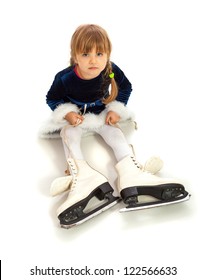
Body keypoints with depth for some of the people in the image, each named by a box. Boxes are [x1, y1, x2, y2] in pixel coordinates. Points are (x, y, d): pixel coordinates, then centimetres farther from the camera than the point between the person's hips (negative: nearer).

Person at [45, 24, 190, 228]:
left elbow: (126, 87, -3)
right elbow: (52, 98, -10)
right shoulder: (65, 78, -28)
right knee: (69, 134, -26)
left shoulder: (111, 71, -23)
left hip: (101, 114, 2)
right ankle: (83, 176, -47)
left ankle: (130, 173, -32)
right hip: (75, 117, -1)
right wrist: (67, 113, -27)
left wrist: (117, 109, -15)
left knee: (114, 132, -18)